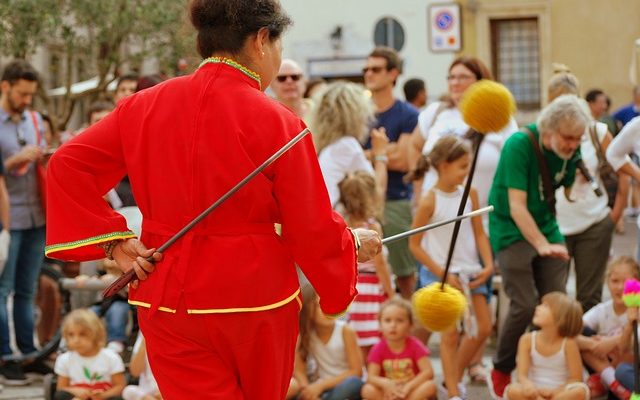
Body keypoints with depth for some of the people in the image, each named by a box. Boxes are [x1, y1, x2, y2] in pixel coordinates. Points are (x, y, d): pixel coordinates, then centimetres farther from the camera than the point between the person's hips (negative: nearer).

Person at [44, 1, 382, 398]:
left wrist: (115, 242, 0)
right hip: (255, 303, -3)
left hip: (168, 302, 3)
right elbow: (315, 235, -10)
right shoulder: (277, 123, -13)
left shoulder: (146, 106, 0)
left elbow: (68, 165, 1)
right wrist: (355, 244, 11)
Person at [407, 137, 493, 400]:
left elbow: (479, 232, 7)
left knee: (483, 328, 7)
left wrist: (488, 264, -8)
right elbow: (414, 244, -9)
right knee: (450, 333, -4)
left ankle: (455, 377, 26)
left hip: (469, 270, 5)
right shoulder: (430, 201, -13)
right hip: (441, 272, -5)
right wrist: (443, 274, -13)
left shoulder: (470, 194, 1)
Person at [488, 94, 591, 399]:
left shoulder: (571, 152, -3)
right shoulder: (520, 145, -21)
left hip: (547, 228, 6)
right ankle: (501, 372, 6)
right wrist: (541, 245, -34)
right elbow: (516, 206, -26)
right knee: (524, 305, -13)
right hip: (511, 230, -6)